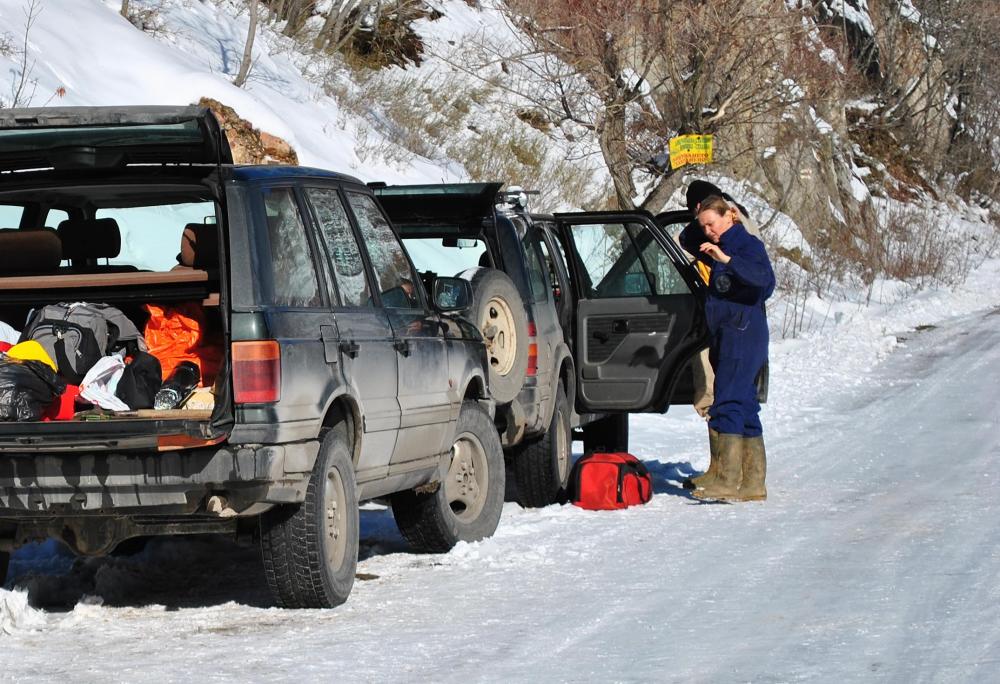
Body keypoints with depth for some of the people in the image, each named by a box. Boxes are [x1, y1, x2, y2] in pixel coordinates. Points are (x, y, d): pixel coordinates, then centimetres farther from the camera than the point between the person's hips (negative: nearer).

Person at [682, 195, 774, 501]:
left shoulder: (748, 245, -7)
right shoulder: (720, 248, 19)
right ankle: (753, 482, 11)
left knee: (726, 405, -17)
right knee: (743, 407, 9)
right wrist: (697, 220, 17)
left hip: (743, 334, -10)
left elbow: (764, 277, -26)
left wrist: (727, 259, -34)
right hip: (725, 335, 10)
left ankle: (728, 478, -22)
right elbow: (686, 244, 36)